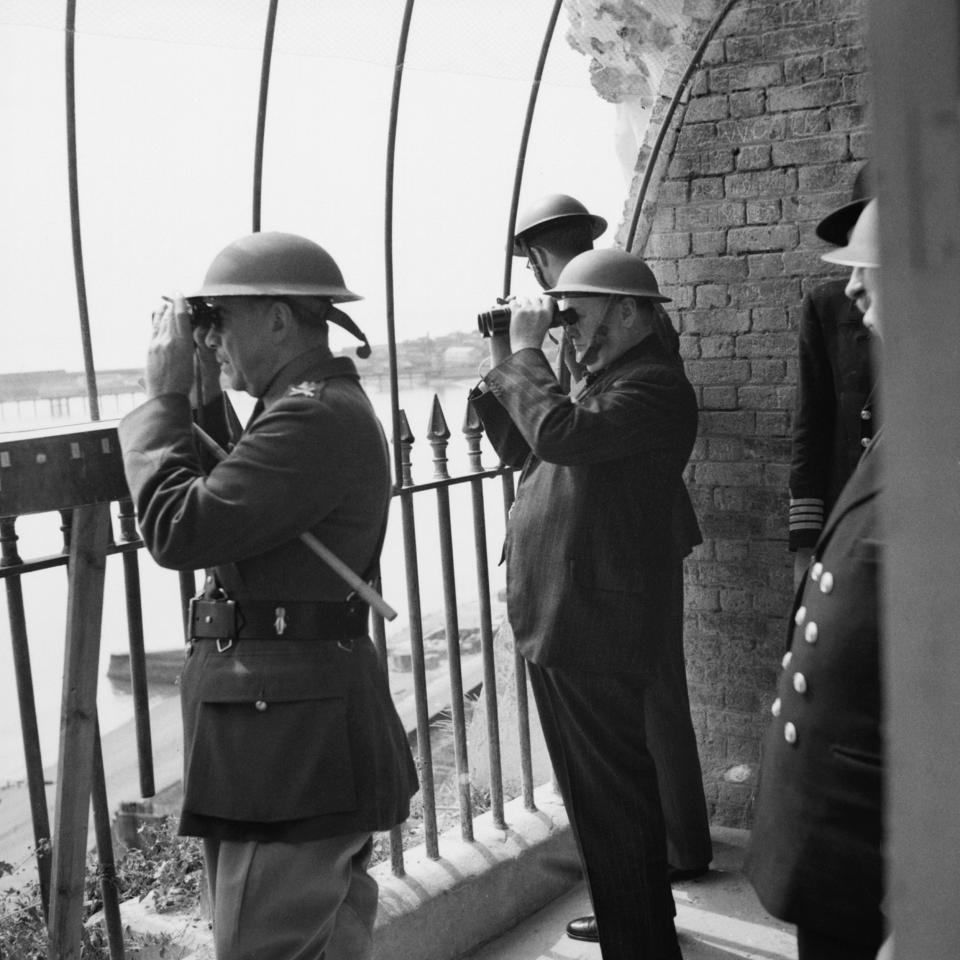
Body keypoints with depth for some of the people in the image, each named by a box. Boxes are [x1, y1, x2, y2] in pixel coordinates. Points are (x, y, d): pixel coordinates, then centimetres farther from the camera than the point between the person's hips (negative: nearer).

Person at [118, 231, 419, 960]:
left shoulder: (315, 416, -19)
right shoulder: (324, 404, 15)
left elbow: (177, 530, -24)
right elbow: (221, 506, 15)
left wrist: (166, 397, -13)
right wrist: (199, 402, 7)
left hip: (294, 737, -11)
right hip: (300, 734, 11)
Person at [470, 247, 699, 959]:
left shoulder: (655, 385, -14)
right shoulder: (605, 380, 17)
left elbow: (562, 434, -29)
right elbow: (527, 453, 19)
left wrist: (526, 352, -16)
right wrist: (505, 364, 10)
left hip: (600, 628, -10)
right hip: (556, 622, 10)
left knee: (615, 801, 1)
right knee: (590, 793, 21)